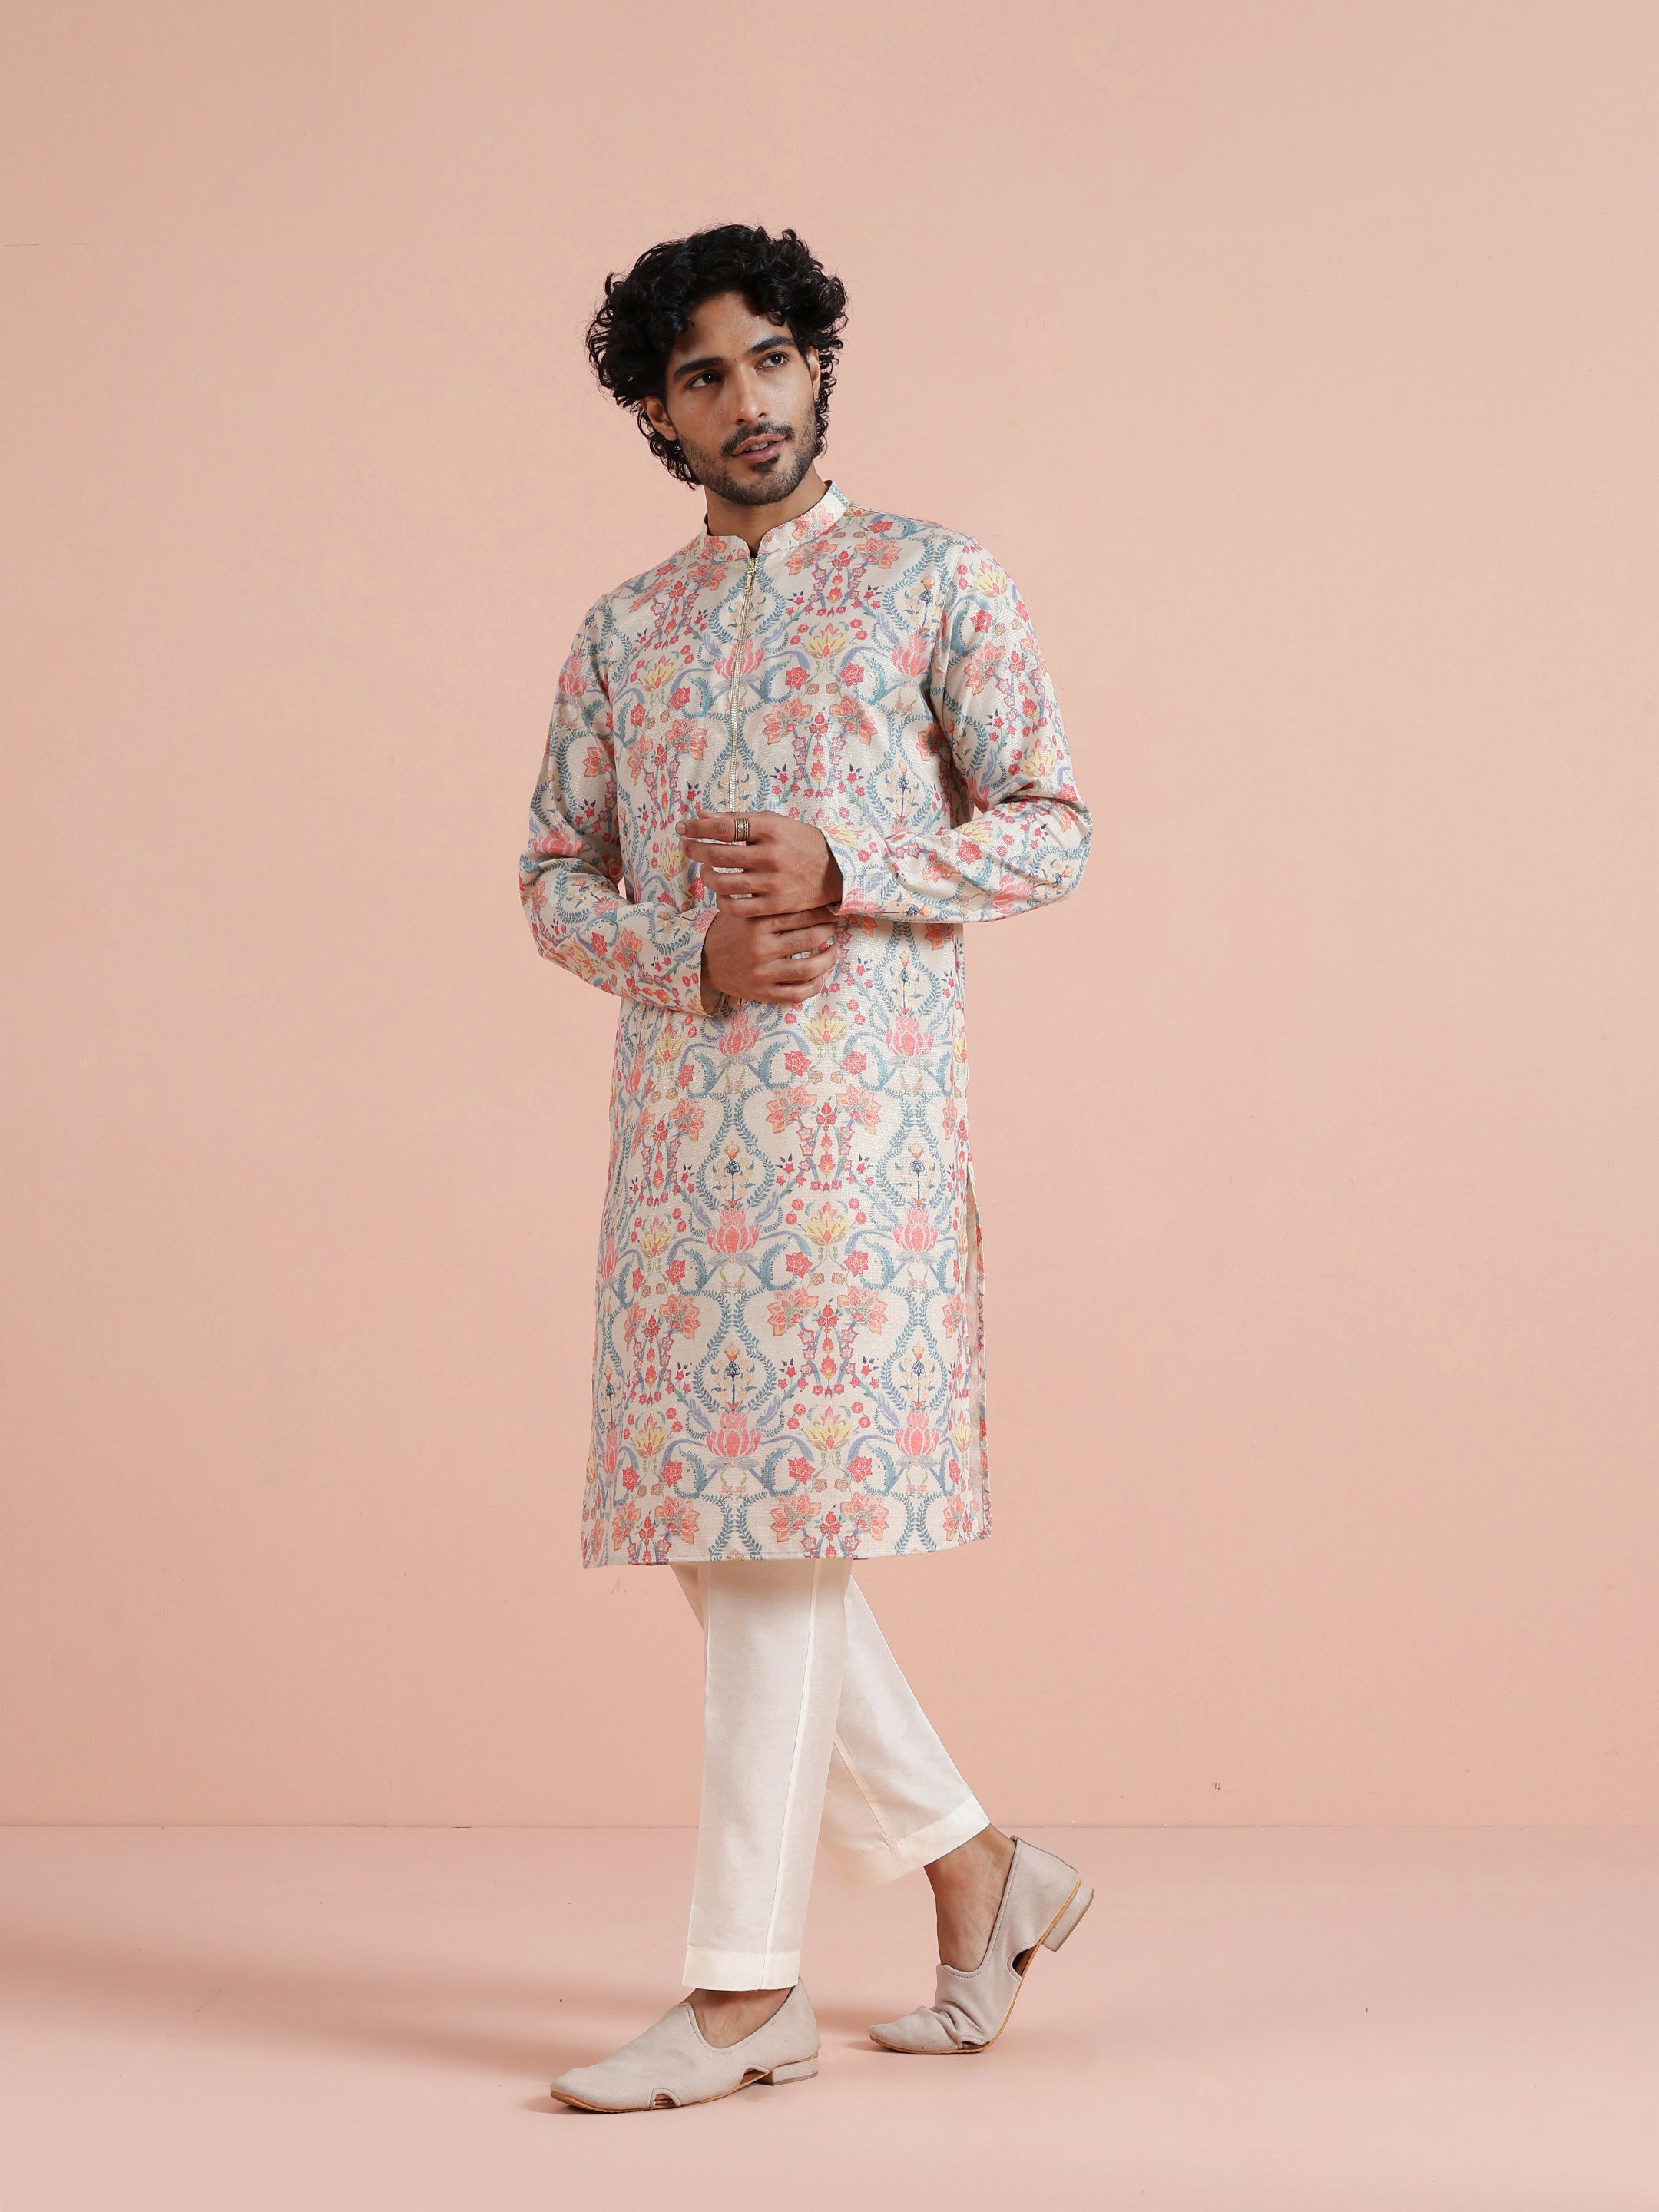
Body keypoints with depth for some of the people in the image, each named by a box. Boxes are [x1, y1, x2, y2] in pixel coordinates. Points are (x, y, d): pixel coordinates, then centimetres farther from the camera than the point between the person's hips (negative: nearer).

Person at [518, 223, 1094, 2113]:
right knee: (718, 1537, 5)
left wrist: (838, 872, -14)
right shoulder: (626, 631, 16)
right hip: (676, 1116, 5)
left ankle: (745, 1989, -1)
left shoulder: (934, 580, 4)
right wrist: (691, 955, -7)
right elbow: (554, 877, 14)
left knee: (783, 1537, -8)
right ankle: (977, 1869, 21)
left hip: (855, 1105, -5)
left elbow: (1051, 828, 0)